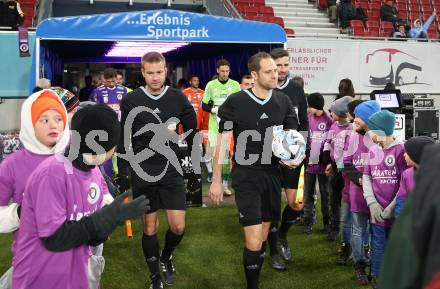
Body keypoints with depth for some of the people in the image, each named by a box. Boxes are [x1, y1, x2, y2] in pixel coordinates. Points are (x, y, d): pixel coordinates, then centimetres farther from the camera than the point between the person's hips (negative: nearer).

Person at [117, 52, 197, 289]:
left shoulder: (178, 98, -1)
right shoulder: (130, 101, -4)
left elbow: (192, 132, 7)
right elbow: (123, 140, 0)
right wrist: (124, 174, -2)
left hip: (172, 171, 1)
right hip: (143, 173, -1)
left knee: (178, 226, -1)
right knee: (150, 226, 8)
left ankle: (166, 257, 32)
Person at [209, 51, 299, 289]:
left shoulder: (283, 101, 2)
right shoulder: (235, 102, -9)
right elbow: (221, 143, -4)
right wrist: (216, 180, -4)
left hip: (273, 175, 4)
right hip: (246, 177, -4)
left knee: (263, 236, 13)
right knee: (253, 242, -9)